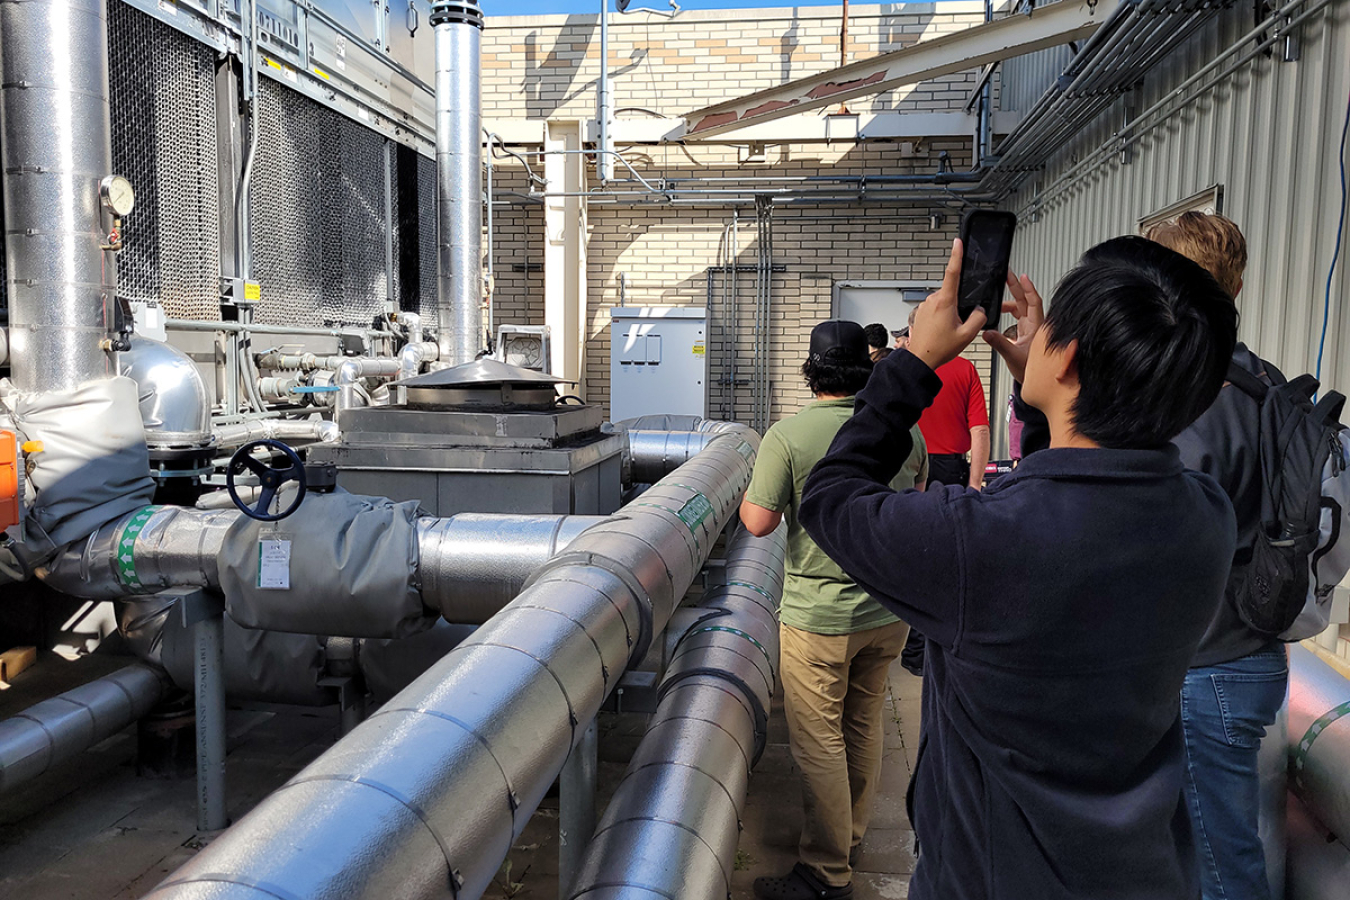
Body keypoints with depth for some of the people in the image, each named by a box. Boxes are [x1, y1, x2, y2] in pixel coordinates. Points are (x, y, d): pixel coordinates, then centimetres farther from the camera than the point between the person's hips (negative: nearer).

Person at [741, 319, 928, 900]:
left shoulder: (788, 436, -17)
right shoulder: (903, 431, -2)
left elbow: (759, 522, -16)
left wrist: (745, 493, 4)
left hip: (820, 616, -6)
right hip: (889, 610, 6)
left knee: (819, 743, 6)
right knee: (864, 727, 21)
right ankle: (850, 836, 39)